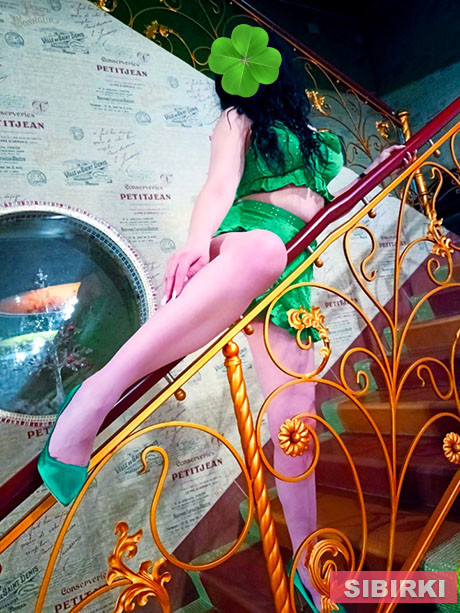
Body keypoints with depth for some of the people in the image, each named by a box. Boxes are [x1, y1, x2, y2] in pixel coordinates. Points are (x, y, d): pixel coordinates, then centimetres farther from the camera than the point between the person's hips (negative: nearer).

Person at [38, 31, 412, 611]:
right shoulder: (238, 118, 15)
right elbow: (221, 185, -5)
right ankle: (99, 392, -42)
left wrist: (377, 171, 34)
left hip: (292, 272, 5)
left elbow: (325, 204, 37)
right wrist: (199, 238, -25)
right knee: (263, 251, -44)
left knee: (294, 408, -3)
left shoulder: (311, 138, 34)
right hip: (248, 235, -5)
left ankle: (307, 564, 11)